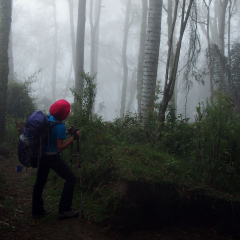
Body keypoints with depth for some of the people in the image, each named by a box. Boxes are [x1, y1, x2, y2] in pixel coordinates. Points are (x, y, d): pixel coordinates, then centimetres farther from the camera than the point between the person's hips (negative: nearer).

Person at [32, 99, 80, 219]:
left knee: (40, 181, 15)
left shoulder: (48, 118, 5)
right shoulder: (60, 127, -20)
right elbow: (60, 148, -18)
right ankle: (64, 210, -3)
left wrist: (66, 132, 16)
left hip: (42, 155, 9)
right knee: (71, 178, -2)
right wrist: (73, 137, -15)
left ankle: (37, 210, 24)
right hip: (52, 157, -9)